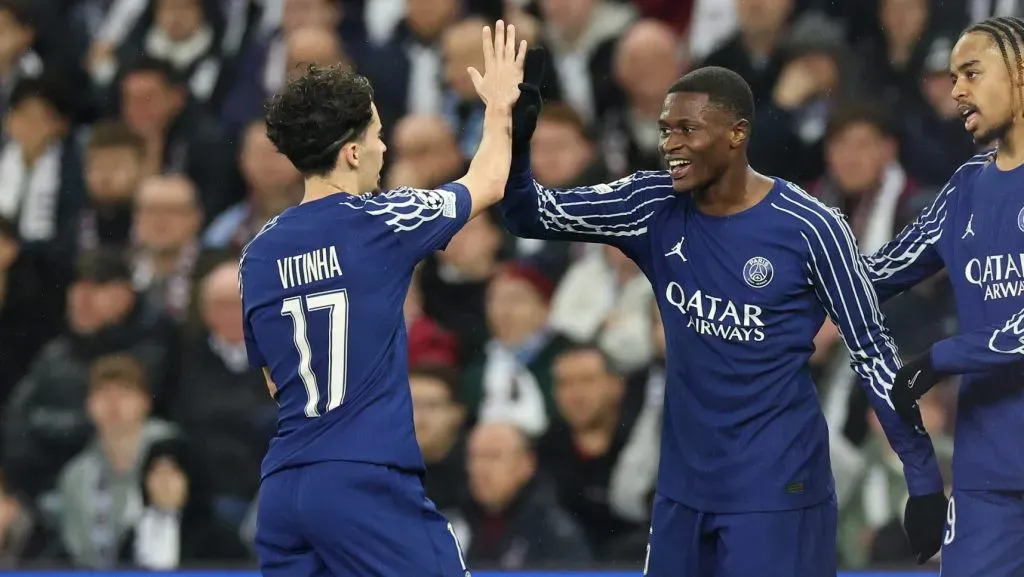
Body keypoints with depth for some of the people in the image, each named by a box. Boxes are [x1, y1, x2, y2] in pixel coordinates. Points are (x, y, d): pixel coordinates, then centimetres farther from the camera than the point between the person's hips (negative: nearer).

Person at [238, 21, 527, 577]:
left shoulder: (259, 252, 9)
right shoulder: (377, 223, -5)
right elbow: (488, 183, 14)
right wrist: (499, 105, 30)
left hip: (283, 488, 6)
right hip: (369, 484, -6)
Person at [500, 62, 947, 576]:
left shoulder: (808, 228, -13)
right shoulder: (654, 207, -1)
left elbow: (872, 350, -6)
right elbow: (532, 215, -2)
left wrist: (923, 476, -7)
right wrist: (514, 139, -23)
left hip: (777, 487, -5)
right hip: (683, 484, 5)